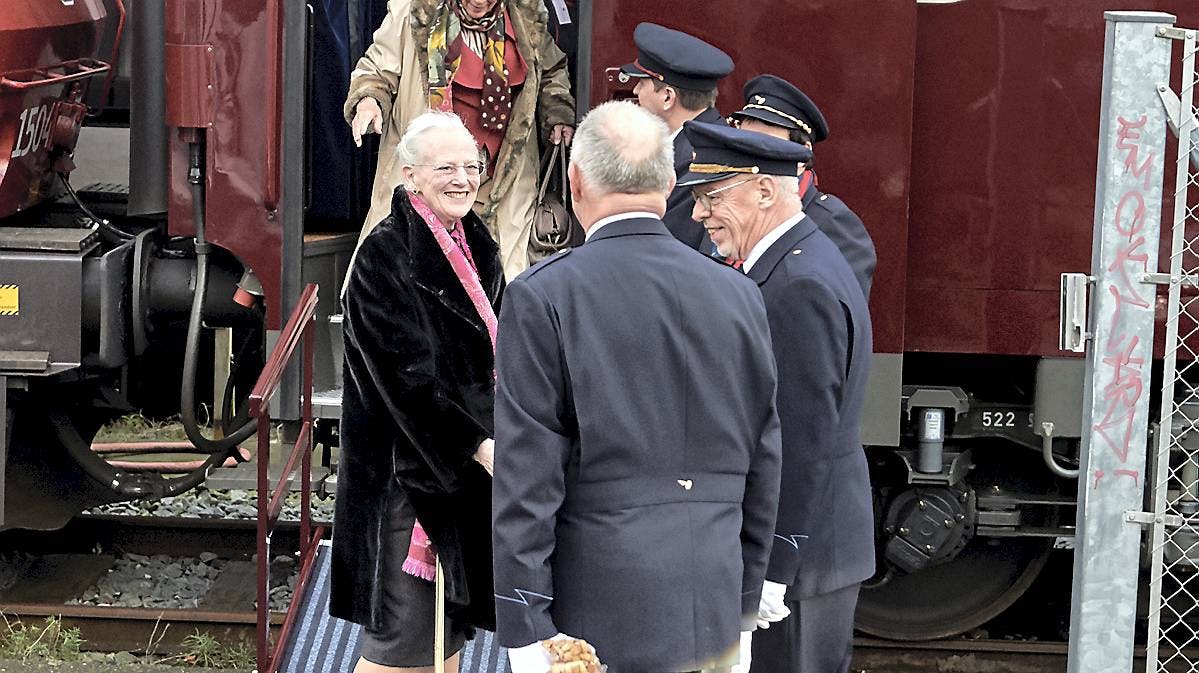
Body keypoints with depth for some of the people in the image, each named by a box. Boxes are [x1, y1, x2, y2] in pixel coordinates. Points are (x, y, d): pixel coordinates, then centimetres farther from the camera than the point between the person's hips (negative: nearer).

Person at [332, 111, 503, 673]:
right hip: (410, 468, -8)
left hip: (472, 462, 8)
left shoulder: (478, 245, 9)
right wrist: (478, 446, -24)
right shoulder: (384, 254, -15)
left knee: (451, 613, 14)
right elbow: (407, 373, -21)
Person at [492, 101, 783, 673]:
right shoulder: (739, 295, 4)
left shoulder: (542, 297, -8)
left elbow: (527, 480, -11)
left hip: (600, 625, -4)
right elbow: (763, 468, 8)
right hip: (714, 621, 4)